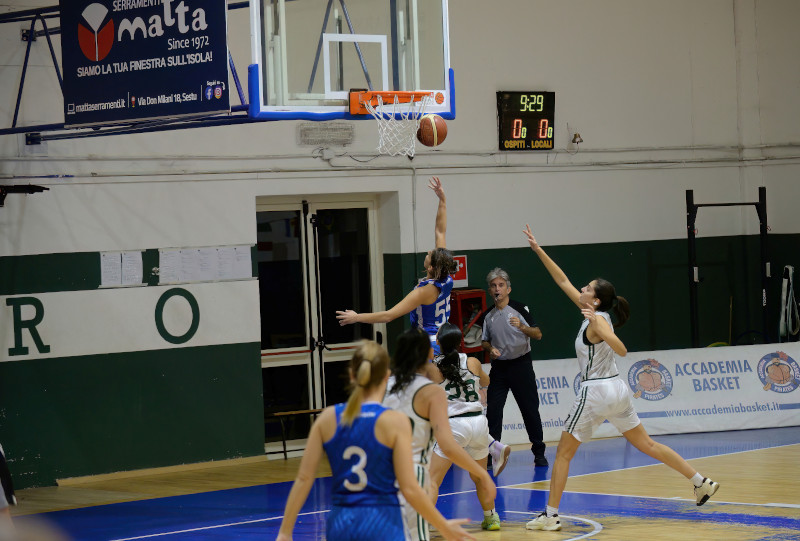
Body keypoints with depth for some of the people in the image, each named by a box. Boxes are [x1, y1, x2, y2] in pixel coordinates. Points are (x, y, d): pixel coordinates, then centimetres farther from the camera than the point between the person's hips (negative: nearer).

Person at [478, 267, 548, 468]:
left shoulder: (520, 309, -4)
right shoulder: (487, 316, 7)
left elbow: (538, 334, -8)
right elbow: (484, 341, 16)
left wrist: (522, 326, -26)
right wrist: (490, 349, -6)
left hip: (521, 366, -3)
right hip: (499, 367, 3)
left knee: (530, 410, 1)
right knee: (493, 411, -6)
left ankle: (539, 453, 11)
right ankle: (491, 453, 0)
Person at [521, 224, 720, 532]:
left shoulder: (597, 320, -14)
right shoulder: (592, 312, 8)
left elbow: (621, 350, -29)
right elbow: (563, 281, 13)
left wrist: (596, 324, -36)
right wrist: (538, 250, 12)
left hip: (596, 392, -9)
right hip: (617, 389, 9)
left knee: (563, 452, -1)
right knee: (646, 444, 15)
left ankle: (550, 515, -2)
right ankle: (701, 482, 14)